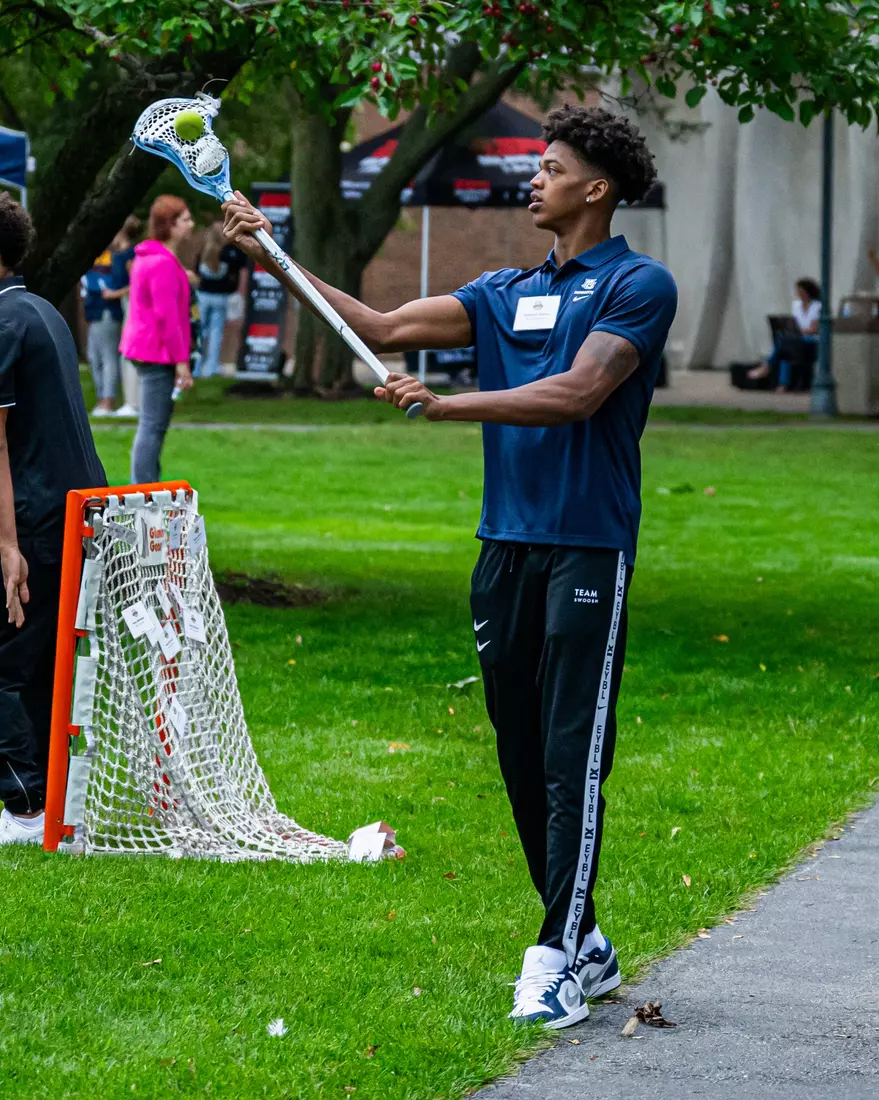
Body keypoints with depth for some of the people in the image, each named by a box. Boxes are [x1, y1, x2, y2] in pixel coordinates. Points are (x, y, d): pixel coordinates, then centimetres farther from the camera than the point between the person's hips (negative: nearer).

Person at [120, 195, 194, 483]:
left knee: (154, 424, 18)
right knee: (153, 425, -7)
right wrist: (181, 360, -20)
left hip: (145, 349, 11)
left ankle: (146, 488, 25)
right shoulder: (164, 264, -19)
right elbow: (167, 316, -22)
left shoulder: (146, 257, 14)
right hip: (158, 352, -11)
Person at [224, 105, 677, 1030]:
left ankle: (557, 963, -12)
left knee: (574, 757, -10)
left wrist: (446, 406, -20)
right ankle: (584, 946, 18)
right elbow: (387, 329, 11)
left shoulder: (638, 285, -4)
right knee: (520, 756, 8)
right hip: (505, 547, 7)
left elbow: (577, 393, -17)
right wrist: (277, 261, 6)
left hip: (586, 553, -7)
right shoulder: (506, 292, 17)